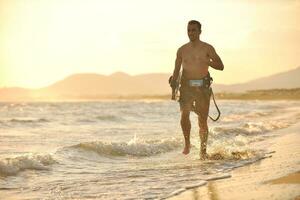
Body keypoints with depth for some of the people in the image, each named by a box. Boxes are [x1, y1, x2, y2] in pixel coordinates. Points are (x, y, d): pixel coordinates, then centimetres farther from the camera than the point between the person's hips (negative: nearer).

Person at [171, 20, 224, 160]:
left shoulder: (207, 48, 4)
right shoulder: (182, 50, 10)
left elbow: (221, 66, 3)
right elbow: (177, 70, 14)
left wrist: (208, 62, -15)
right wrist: (173, 80, -6)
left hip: (203, 86, -1)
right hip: (186, 86, 1)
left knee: (203, 120, -1)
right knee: (184, 115, -19)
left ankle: (203, 150, 12)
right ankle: (187, 143, 0)